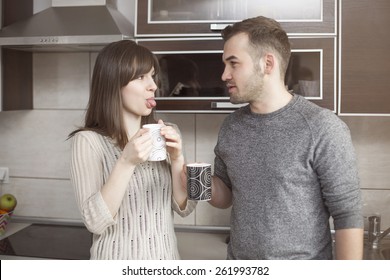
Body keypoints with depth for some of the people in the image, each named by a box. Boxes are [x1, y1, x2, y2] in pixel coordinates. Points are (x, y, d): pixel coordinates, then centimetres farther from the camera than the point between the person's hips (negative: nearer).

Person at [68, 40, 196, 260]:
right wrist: (126, 163, -27)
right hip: (119, 260, -4)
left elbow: (185, 207, -2)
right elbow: (95, 221, -18)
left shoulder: (167, 133, 0)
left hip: (166, 258, 4)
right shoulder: (88, 141, -13)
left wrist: (177, 158, -16)